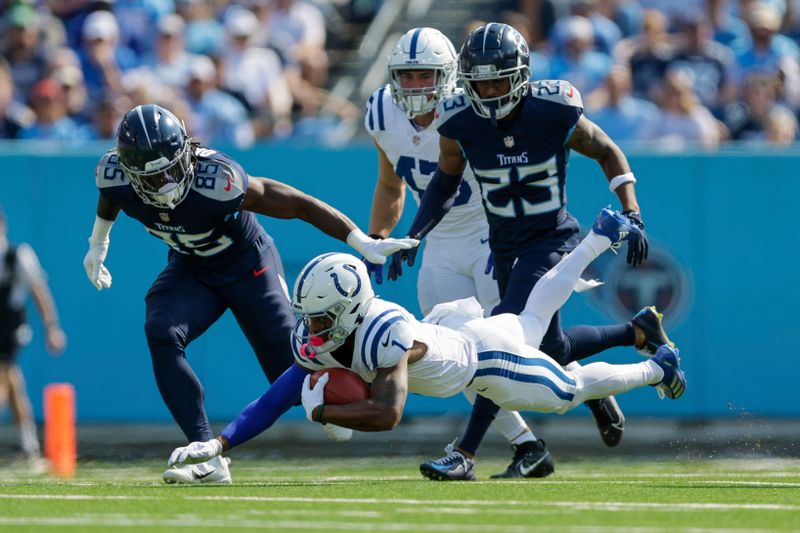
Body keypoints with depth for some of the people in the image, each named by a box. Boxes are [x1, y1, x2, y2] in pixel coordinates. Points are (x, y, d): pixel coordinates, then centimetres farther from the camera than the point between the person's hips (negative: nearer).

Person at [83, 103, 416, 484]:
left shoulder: (216, 180, -37)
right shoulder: (115, 176, -23)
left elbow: (298, 204, -29)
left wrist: (362, 243, -30)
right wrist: (97, 245, 21)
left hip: (247, 266, -4)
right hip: (190, 269, 4)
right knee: (161, 334, -26)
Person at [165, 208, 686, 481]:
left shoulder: (385, 334, -46)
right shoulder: (316, 340, -24)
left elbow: (386, 415, -53)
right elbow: (274, 400, -25)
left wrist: (321, 412, -46)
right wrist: (219, 443, -37)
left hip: (486, 354, -7)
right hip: (451, 330, 7)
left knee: (570, 390, 11)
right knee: (531, 318, 30)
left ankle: (657, 367, 35)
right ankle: (601, 236, 48)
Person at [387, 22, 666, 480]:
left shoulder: (556, 114, -20)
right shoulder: (460, 124, -12)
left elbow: (609, 154, -2)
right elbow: (446, 182, 7)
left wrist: (632, 216, -12)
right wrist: (414, 236, -4)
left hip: (552, 240, -5)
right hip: (506, 246, 5)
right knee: (548, 347, 11)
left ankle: (466, 453, -14)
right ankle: (639, 332, 41)